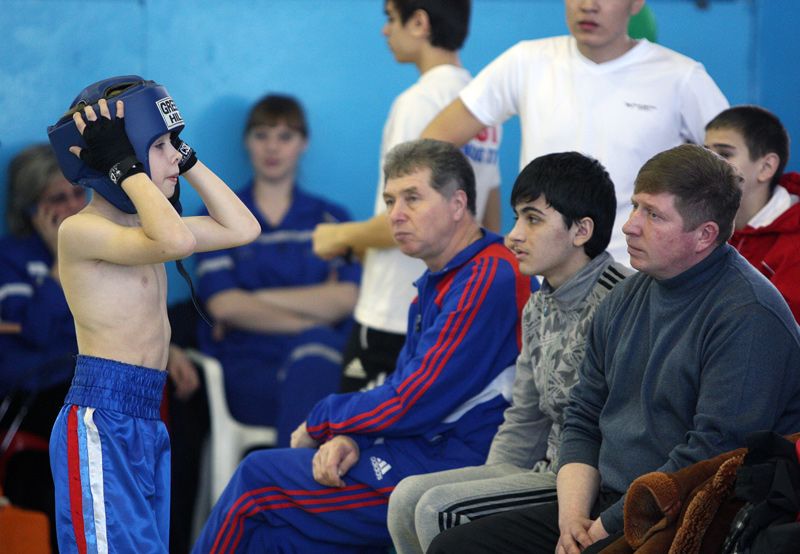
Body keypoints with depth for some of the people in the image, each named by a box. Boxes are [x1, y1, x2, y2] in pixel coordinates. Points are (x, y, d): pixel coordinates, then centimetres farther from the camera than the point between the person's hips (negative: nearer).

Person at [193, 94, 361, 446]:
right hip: (246, 365, -1)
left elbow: (345, 299, 1)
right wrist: (311, 319, -6)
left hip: (321, 361, 1)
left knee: (315, 349, -37)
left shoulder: (330, 219, 20)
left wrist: (257, 300, -3)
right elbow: (223, 305, -1)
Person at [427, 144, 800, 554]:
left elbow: (712, 453, -20)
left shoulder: (748, 316, -13)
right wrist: (573, 515, 0)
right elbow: (582, 417, 18)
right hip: (605, 506, 9)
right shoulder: (627, 298, 15)